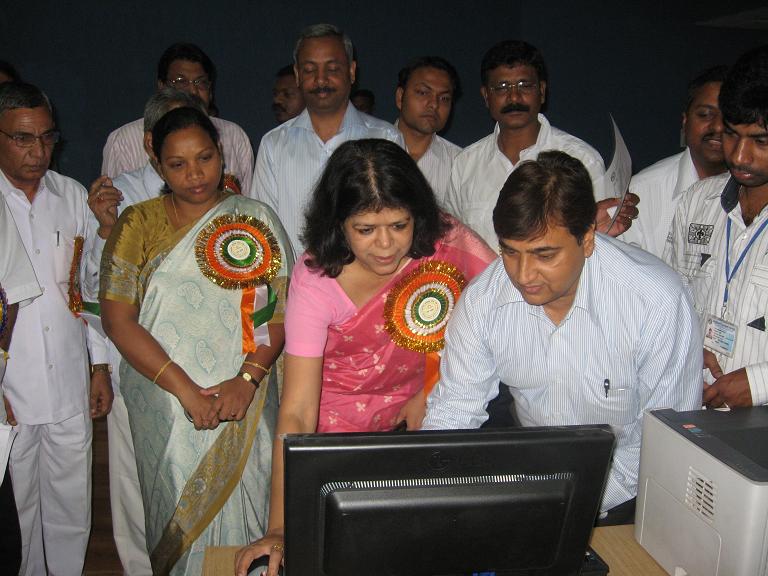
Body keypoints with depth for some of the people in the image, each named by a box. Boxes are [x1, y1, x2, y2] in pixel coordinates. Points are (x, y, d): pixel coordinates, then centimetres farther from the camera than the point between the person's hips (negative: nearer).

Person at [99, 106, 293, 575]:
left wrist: (247, 379, -15)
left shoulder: (258, 220, 4)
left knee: (241, 516, 3)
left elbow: (283, 310, -1)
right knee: (177, 515, 7)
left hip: (243, 405, 0)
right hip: (166, 405, 0)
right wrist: (186, 390, -14)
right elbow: (118, 321, -6)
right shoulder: (138, 224, 2)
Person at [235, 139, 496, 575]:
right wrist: (279, 529, -34)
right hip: (342, 425, -2)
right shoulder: (317, 280, -24)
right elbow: (297, 413, -26)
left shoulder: (445, 240, -18)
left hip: (423, 414, 2)